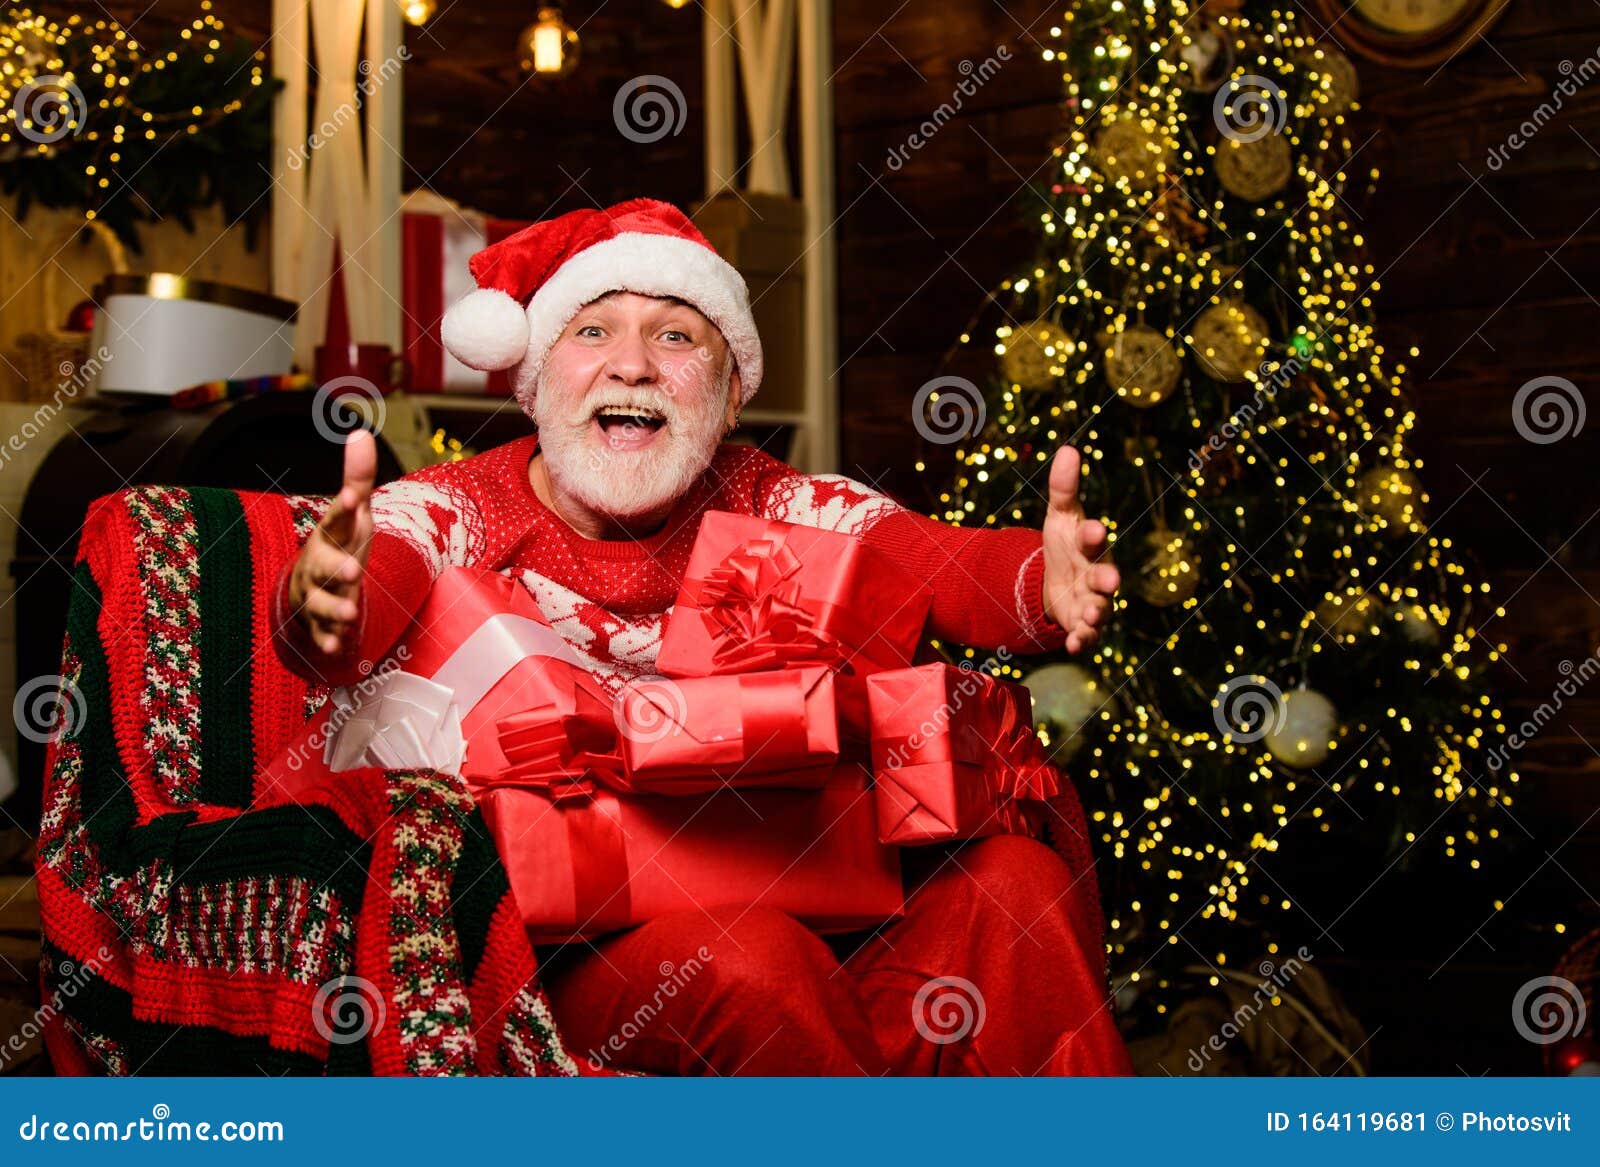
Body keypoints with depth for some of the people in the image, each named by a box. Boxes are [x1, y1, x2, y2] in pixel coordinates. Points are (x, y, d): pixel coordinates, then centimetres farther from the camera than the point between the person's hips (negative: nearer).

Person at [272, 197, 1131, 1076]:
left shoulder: (773, 510, 4)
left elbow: (950, 567, -14)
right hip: (543, 938, -3)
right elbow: (351, 628, -24)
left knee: (1025, 884, -16)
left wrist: (1043, 584, -38)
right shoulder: (455, 515, -3)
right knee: (750, 962, -32)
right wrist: (322, 603, -49)